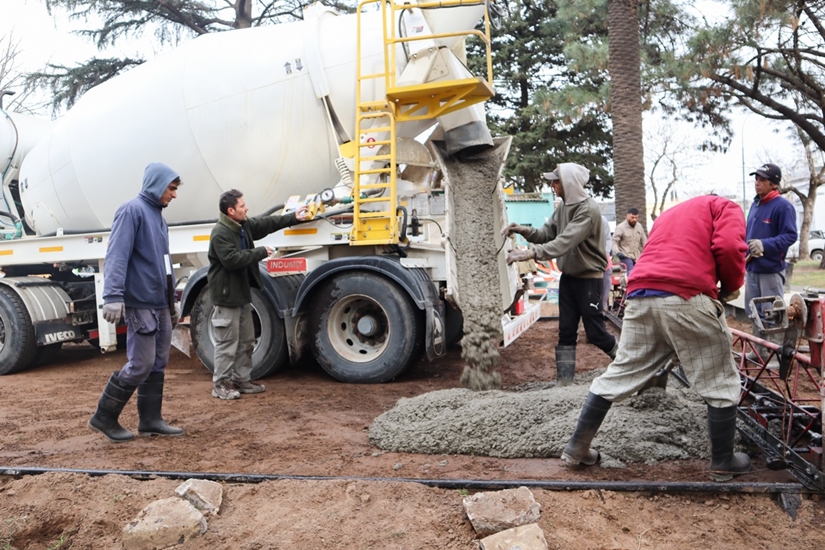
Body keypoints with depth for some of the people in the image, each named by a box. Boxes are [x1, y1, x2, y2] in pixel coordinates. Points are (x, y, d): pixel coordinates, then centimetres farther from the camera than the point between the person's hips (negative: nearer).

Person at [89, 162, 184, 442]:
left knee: (158, 364, 10)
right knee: (140, 365, -6)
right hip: (140, 304, -9)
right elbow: (117, 255, -19)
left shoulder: (158, 216, 18)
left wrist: (172, 304, 24)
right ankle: (105, 417, 9)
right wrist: (113, 295, -29)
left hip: (161, 304, 9)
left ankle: (150, 420, 17)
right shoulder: (132, 211, -9)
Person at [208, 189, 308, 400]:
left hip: (242, 293, 10)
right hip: (226, 295, -10)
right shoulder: (220, 233, -19)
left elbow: (266, 223, 19)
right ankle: (220, 384, 8)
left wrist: (293, 217, 21)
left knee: (246, 341, 15)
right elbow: (232, 259, -26)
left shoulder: (243, 225, 8)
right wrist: (261, 252, -18)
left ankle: (241, 379, 26)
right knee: (227, 342, -3)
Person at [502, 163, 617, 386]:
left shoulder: (588, 209, -21)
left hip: (589, 278, -7)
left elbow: (565, 241, -32)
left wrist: (531, 253, -42)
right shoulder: (563, 208, 6)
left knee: (595, 332, 1)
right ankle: (564, 382, 12)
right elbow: (546, 234, 3)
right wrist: (523, 230, -15)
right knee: (566, 331, 7)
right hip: (568, 276, 7)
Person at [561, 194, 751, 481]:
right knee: (720, 384, 11)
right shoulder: (726, 207, 17)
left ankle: (577, 447, 20)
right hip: (686, 298, -6)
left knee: (619, 375, 14)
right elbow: (729, 247, -4)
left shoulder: (669, 213, 37)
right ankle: (723, 462, 23)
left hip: (640, 296, 6)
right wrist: (732, 286, 12)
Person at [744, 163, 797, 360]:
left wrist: (764, 244, -29)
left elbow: (790, 235, -17)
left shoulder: (783, 206, -11)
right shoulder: (755, 204, 13)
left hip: (771, 270, -8)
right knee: (754, 313, 12)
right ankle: (760, 349, 23)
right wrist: (745, 251, 14)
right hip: (752, 268, 8)